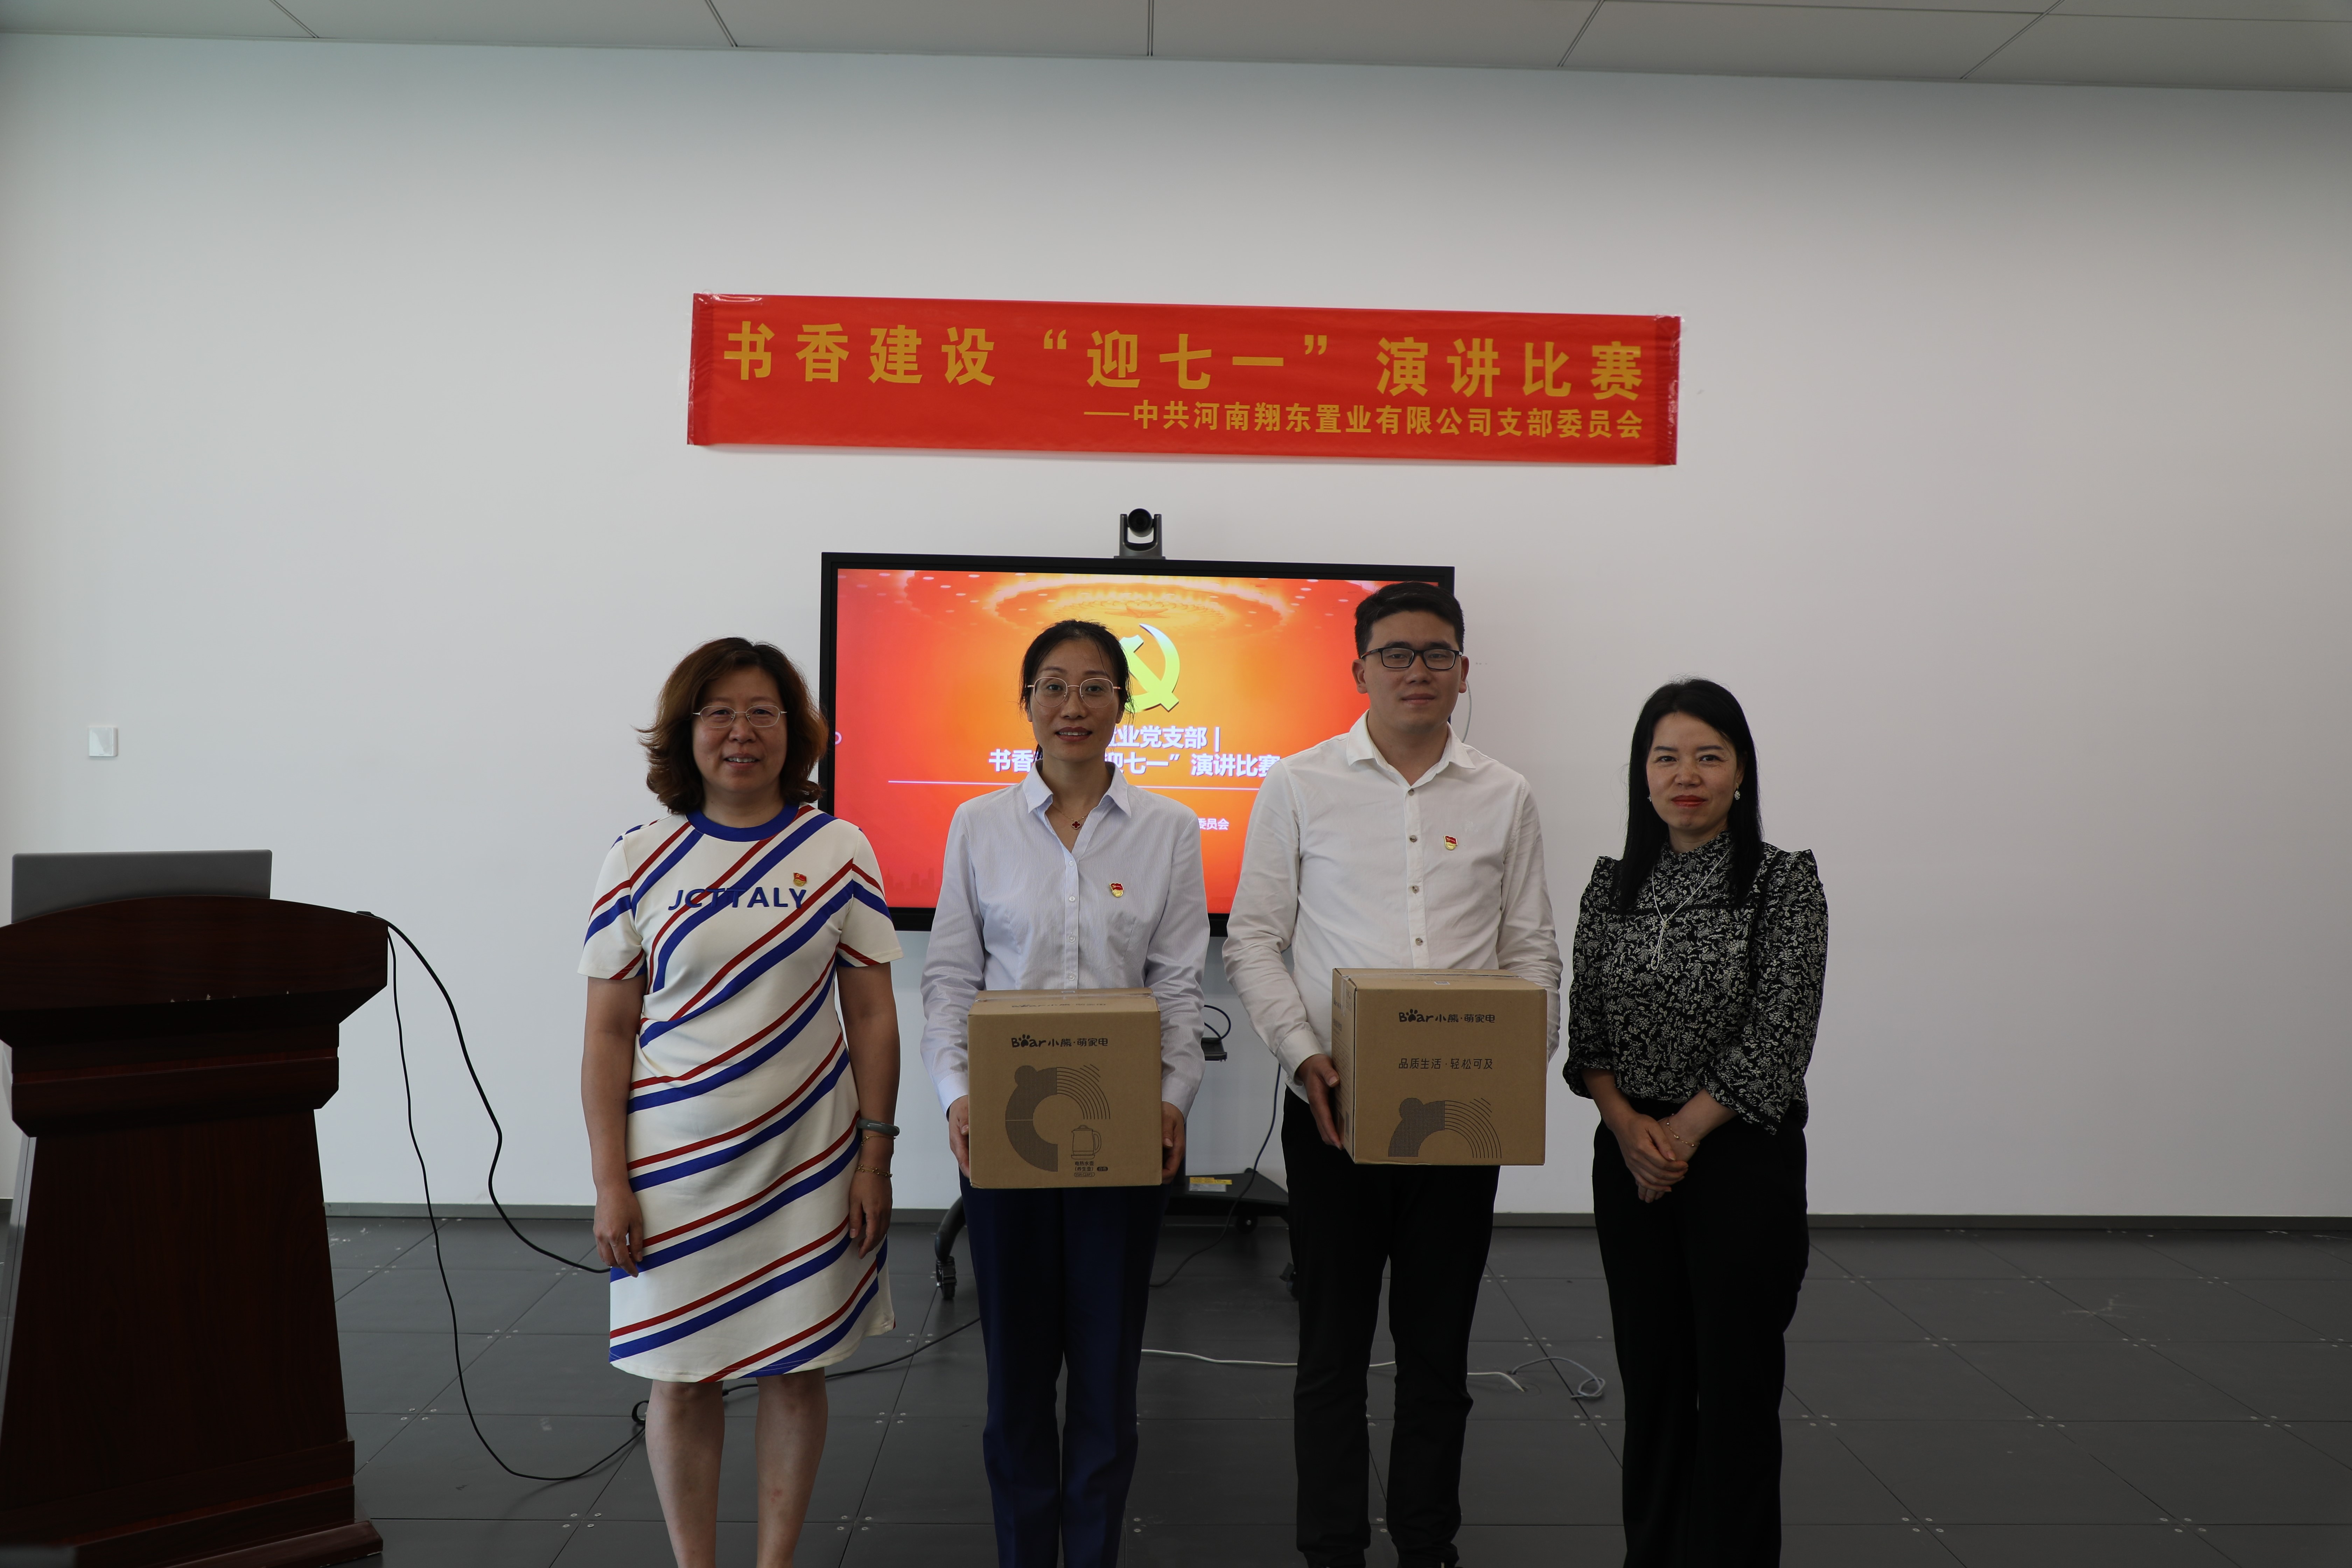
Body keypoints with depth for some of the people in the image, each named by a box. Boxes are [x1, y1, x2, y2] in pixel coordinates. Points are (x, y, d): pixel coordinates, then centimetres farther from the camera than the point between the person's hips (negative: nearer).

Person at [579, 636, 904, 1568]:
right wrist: (609, 1183, -5)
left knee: (796, 1367, 10)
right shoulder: (639, 862, -1)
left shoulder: (840, 852, 0)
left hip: (807, 1159, 0)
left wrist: (875, 1156, -3)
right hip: (676, 1167, 0)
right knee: (681, 1376, 9)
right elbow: (608, 1034, 0)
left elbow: (871, 1013, 1)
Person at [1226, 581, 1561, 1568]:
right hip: (1334, 1107, -1)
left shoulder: (1503, 799, 7)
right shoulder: (1299, 786, 1)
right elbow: (1253, 941, 1)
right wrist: (1305, 1055, -12)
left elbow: (1530, 952, 10)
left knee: (1438, 1347, 12)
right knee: (1334, 1347, 7)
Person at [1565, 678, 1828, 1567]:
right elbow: (1585, 1029, 5)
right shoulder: (1613, 886, 6)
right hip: (1629, 1162, 4)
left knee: (1735, 1384, 3)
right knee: (1650, 1375, 14)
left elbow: (1776, 1040, -13)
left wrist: (1682, 1134, -13)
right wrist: (1628, 1127, -11)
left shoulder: (1783, 882, -7)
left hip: (1743, 1160, -4)